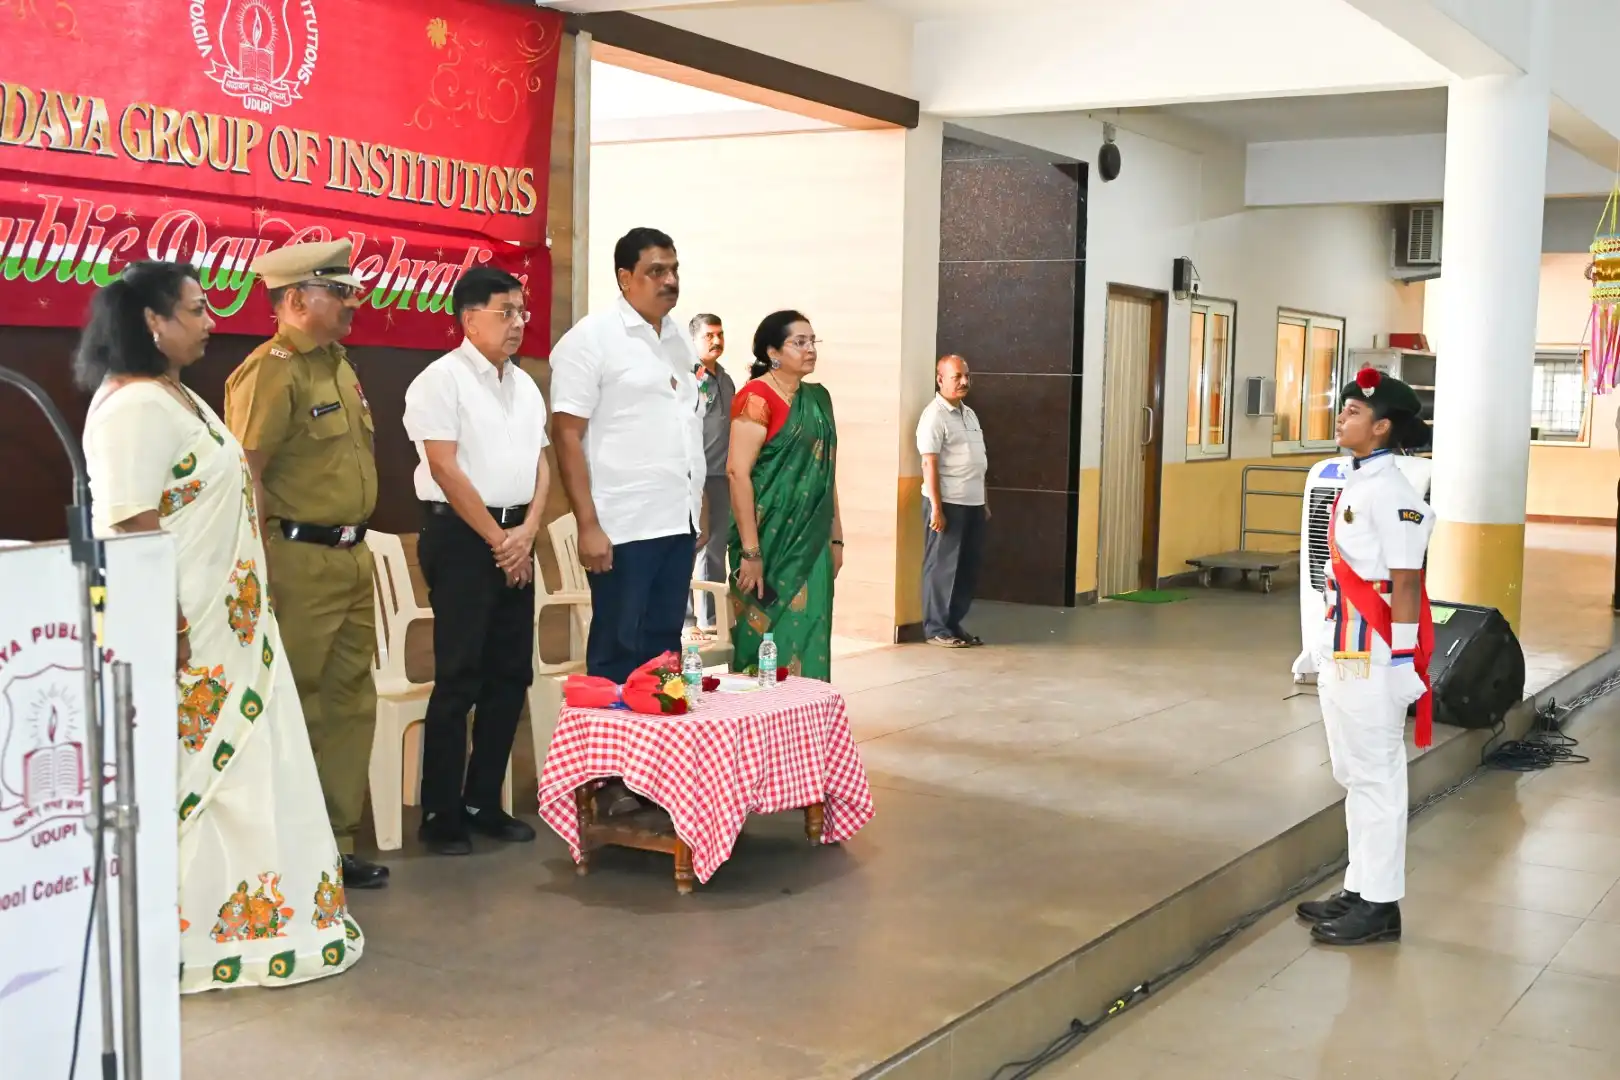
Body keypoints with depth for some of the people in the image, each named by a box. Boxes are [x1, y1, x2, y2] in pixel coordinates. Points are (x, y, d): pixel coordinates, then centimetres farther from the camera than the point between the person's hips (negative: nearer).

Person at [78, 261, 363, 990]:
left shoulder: (176, 396, 13)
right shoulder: (134, 408, -18)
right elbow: (132, 527, -22)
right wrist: (166, 630, -23)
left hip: (220, 623, 10)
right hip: (180, 628, -10)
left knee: (231, 772, 14)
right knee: (187, 779, -2)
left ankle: (233, 921, 24)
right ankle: (187, 939, 9)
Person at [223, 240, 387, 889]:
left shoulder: (339, 365, 14)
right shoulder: (270, 372, -14)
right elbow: (244, 478, -19)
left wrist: (356, 551, 18)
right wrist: (262, 578, -22)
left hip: (352, 557, 9)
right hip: (299, 561, -9)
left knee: (350, 701, 13)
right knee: (295, 710, -1)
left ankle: (336, 841, 24)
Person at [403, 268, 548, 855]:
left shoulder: (524, 384, 15)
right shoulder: (442, 378, -7)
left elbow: (540, 462, 13)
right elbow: (444, 467, -14)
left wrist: (526, 532, -2)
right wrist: (496, 539, -11)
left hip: (515, 538, 7)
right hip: (460, 535, -7)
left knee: (511, 674, 8)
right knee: (458, 678, -5)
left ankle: (483, 802, 19)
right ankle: (440, 815, 4)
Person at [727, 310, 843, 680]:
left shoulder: (818, 397, 12)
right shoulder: (757, 397, -11)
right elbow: (738, 472, -17)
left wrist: (836, 538, 15)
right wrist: (750, 551, -21)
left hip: (812, 543, 7)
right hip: (772, 541, -7)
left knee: (809, 640, 9)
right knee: (771, 639, -2)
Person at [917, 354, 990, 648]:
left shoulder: (969, 413, 15)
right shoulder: (934, 416, -11)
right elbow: (929, 464, -16)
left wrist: (984, 502, 19)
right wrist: (936, 508, -20)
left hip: (972, 504, 8)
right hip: (948, 503, -8)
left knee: (969, 567, 10)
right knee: (942, 566, -1)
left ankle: (953, 623, 20)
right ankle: (936, 628, 6)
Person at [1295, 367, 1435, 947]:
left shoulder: (1390, 492, -16)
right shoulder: (1356, 484, 12)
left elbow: (1406, 582, -18)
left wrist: (1402, 662, -18)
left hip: (1373, 658, -10)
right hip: (1342, 653, 10)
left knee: (1376, 776, -1)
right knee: (1353, 774, 16)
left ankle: (1381, 904, 8)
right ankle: (1360, 888, 27)